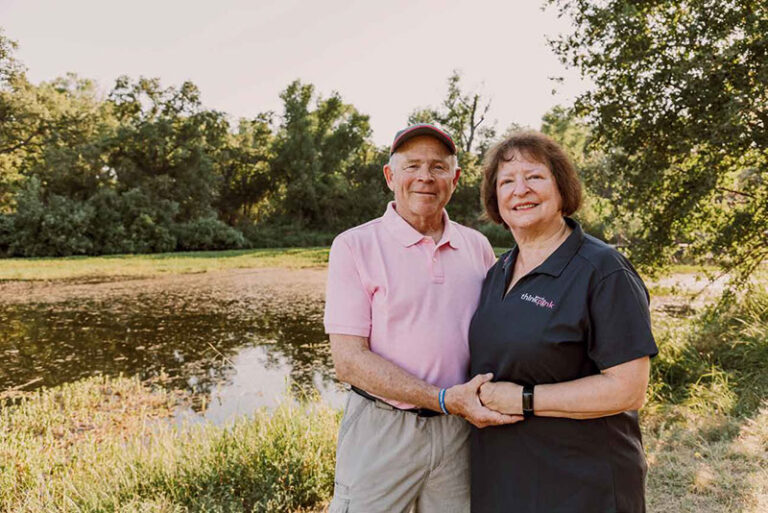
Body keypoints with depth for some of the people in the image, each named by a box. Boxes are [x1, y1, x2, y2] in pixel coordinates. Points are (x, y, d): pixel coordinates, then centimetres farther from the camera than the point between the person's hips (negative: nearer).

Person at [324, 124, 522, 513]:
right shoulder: (355, 246, -7)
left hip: (460, 433, 4)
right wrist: (446, 400, -20)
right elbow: (349, 360, -13)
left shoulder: (477, 247, 6)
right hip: (380, 433, -3)